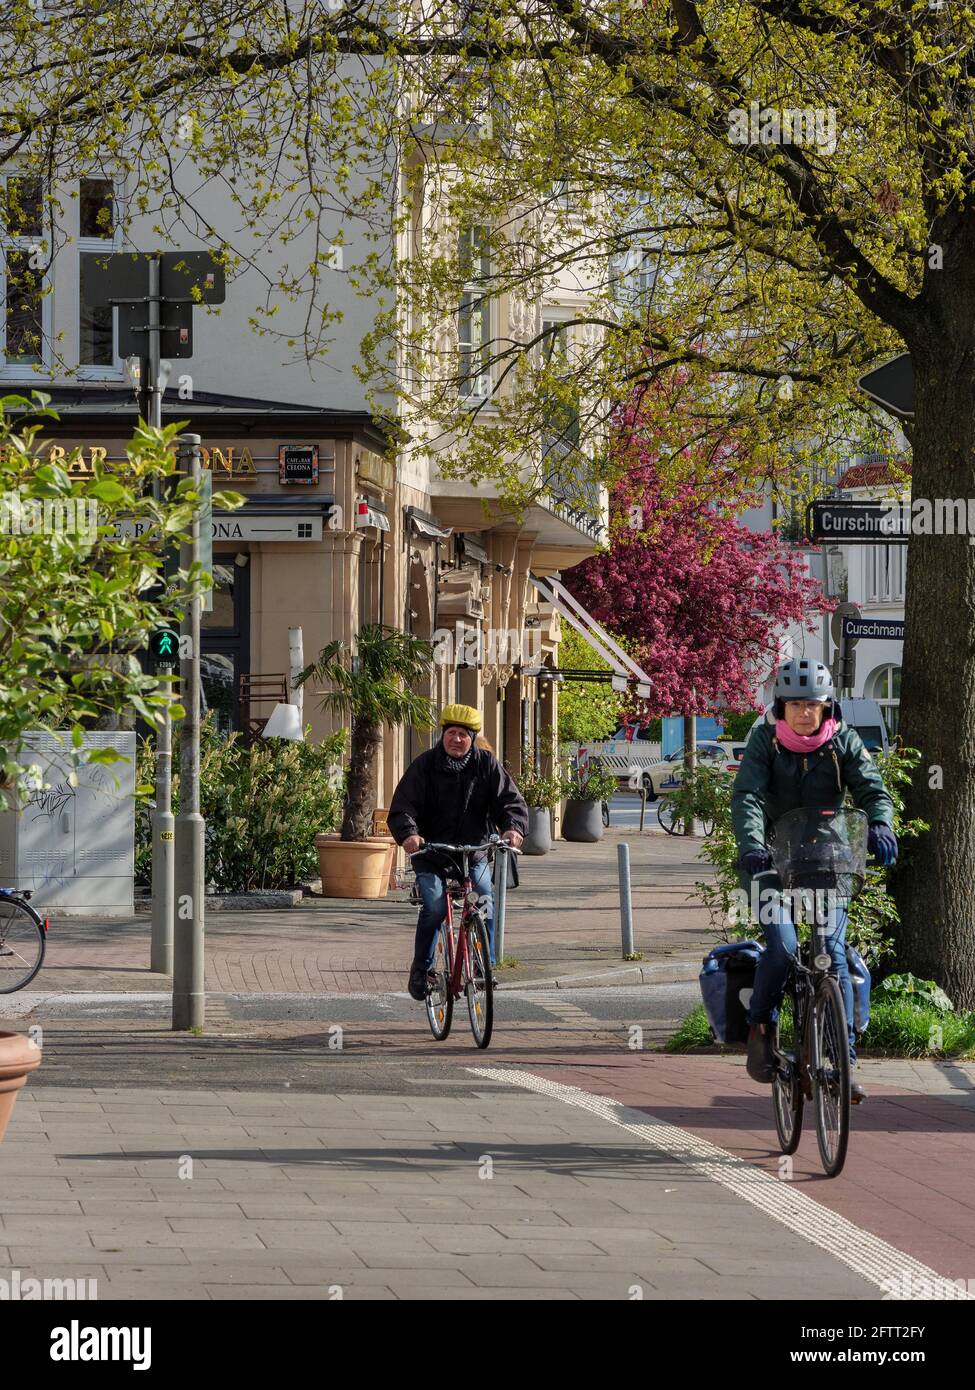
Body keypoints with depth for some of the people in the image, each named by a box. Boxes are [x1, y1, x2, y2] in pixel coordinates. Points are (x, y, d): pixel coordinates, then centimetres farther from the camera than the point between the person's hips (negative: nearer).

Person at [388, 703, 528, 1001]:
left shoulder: (486, 764, -1)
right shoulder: (425, 765, -6)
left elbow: (510, 800, -6)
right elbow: (402, 807, -14)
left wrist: (513, 827, -28)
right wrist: (409, 834, -35)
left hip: (474, 853, 2)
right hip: (431, 853, -2)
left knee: (487, 902, -20)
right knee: (434, 907, -20)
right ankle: (421, 970, -3)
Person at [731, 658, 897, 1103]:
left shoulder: (844, 741, -5)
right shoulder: (765, 741, -9)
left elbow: (871, 788, -16)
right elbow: (747, 796, -21)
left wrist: (880, 824, -40)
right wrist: (751, 845, -40)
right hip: (773, 861, -1)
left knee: (832, 951, -9)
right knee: (782, 946, -20)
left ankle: (843, 1058, -3)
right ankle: (760, 1028, 4)